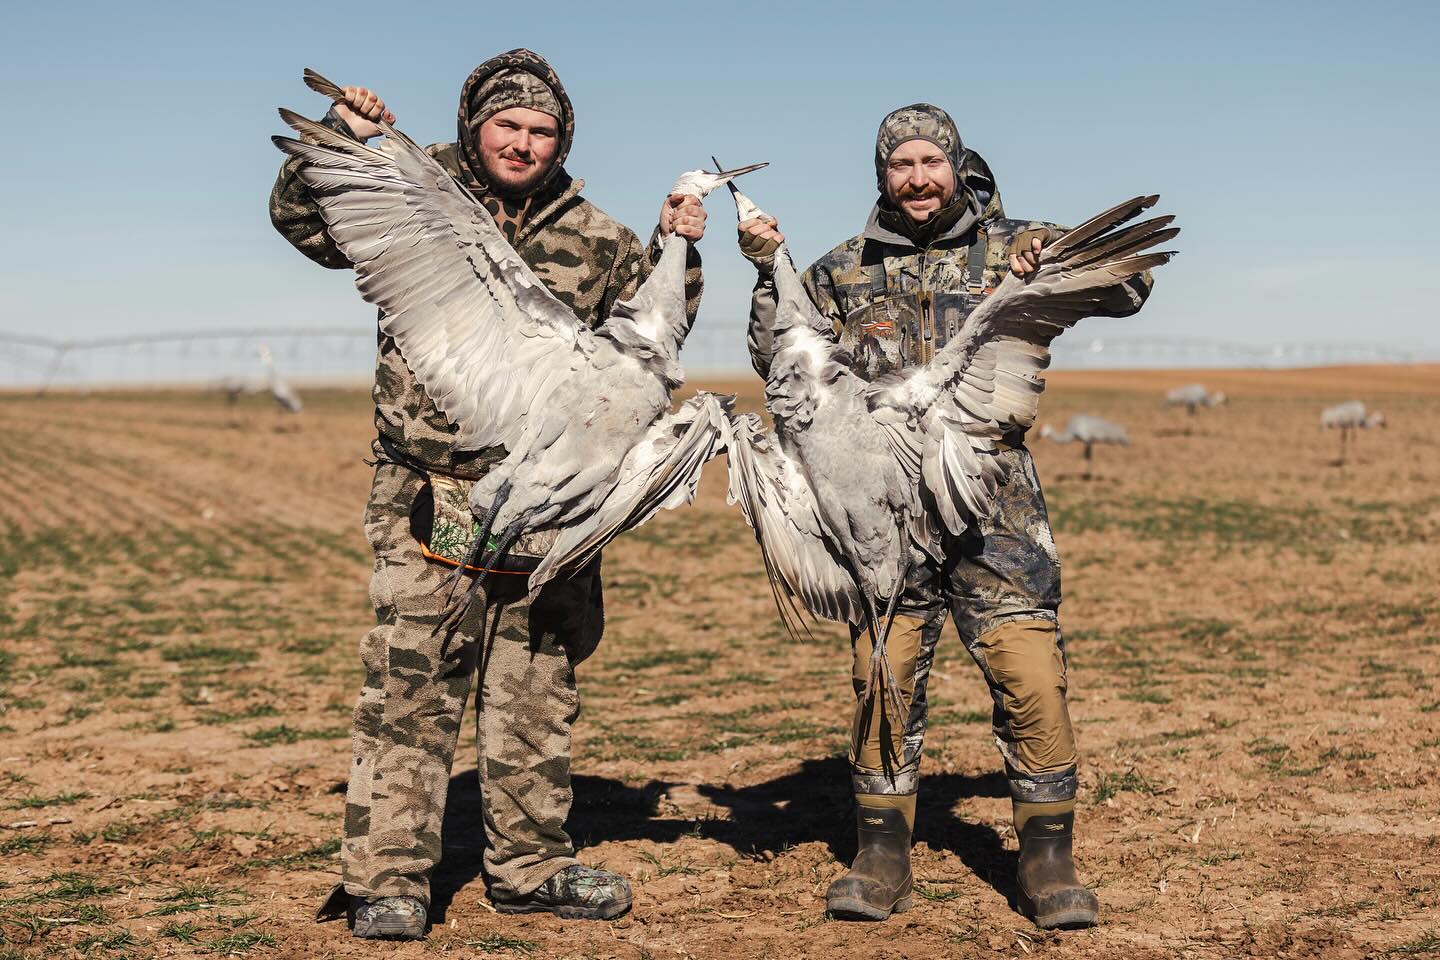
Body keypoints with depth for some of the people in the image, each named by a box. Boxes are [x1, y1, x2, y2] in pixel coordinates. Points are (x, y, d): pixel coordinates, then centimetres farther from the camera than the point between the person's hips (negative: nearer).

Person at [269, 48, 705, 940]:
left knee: (539, 688, 11)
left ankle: (531, 864, 23)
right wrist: (335, 139, -15)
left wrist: (677, 250, -2)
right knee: (410, 683, -6)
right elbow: (305, 221, 0)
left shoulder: (590, 236, 10)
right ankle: (389, 876, 2)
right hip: (430, 498, -3)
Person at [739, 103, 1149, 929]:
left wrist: (1057, 249, -13)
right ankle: (883, 856, 16)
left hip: (995, 507, -1)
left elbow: (1129, 288, 5)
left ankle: (1049, 859, 6)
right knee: (884, 680, 2)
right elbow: (785, 367, 10)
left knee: (1033, 680, -7)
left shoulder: (1009, 248, 9)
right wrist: (770, 274, 0)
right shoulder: (844, 271, 13)